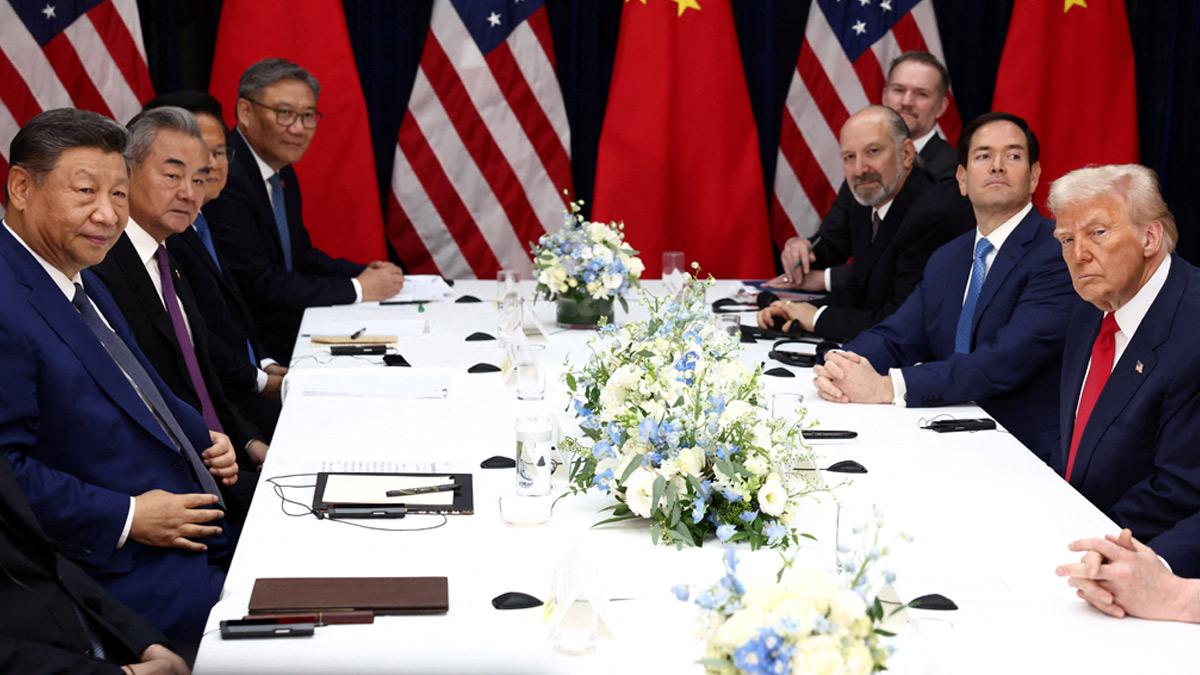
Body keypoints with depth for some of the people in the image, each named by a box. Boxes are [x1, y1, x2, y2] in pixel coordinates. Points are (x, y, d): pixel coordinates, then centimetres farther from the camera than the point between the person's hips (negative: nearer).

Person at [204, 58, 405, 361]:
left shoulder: (282, 171, 12)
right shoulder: (226, 177, -20)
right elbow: (258, 283, -22)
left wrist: (365, 273, 2)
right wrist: (357, 289, -14)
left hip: (288, 323, 9)